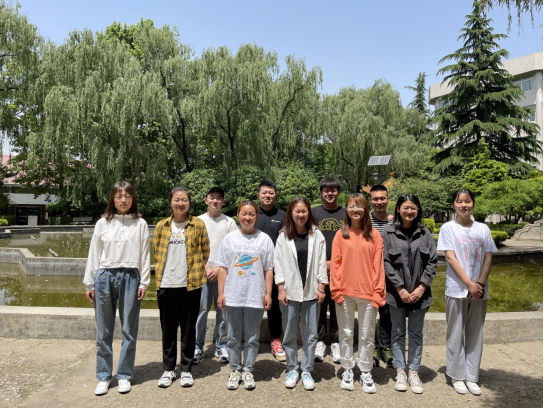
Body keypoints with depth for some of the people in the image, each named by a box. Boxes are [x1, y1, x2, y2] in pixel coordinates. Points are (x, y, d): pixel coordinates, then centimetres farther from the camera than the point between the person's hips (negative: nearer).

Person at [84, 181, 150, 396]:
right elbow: (94, 254, 7)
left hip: (130, 278, -1)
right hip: (105, 277, 1)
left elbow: (145, 255, 3)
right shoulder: (102, 223, 6)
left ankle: (124, 375, 21)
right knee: (104, 330, 8)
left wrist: (143, 283, -2)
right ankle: (103, 376, 22)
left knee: (129, 330, 6)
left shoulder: (140, 224, 3)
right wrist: (89, 283, 6)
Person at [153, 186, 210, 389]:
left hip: (190, 284, -2)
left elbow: (205, 252, 5)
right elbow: (156, 251, 13)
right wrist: (160, 274, 10)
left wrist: (197, 272, 4)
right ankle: (168, 369, 25)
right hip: (166, 285, 2)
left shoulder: (198, 225, 0)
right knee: (168, 328, 11)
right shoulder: (162, 226, 6)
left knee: (188, 327, 7)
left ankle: (186, 370, 22)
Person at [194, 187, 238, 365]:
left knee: (223, 310, 5)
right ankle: (198, 347, 15)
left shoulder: (229, 222, 4)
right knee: (201, 310, 1)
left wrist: (219, 269, -8)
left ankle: (221, 346, 19)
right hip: (203, 272, 0)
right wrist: (206, 268, -6)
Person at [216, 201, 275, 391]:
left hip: (255, 297, -1)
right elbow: (223, 267, 5)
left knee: (252, 338, 10)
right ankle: (235, 370, 27)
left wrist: (268, 294, -1)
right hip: (232, 296, 1)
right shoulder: (230, 238, 4)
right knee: (233, 337, 12)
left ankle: (248, 370, 26)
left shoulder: (264, 239, 1)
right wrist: (221, 293, 1)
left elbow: (269, 269, 3)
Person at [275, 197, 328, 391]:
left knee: (310, 333, 8)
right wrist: (281, 289, -5)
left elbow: (321, 261, 2)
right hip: (290, 291, 0)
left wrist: (321, 288, -2)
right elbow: (279, 263, 0)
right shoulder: (283, 236, 1)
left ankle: (307, 370, 23)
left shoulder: (317, 235, 2)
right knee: (290, 333, 9)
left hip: (311, 291, 0)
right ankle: (292, 369, 25)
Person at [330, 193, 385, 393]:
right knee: (346, 333, 12)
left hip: (367, 292, 0)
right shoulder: (341, 234, 1)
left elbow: (378, 265, -1)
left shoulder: (374, 235, 1)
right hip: (345, 292, 0)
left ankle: (366, 372, 25)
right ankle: (347, 370, 27)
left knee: (367, 335, 9)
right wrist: (336, 290, -5)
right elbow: (335, 263, 0)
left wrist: (377, 292, -6)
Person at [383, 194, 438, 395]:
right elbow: (386, 262, -6)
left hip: (419, 293, 1)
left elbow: (432, 262, 1)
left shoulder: (425, 234, 2)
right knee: (398, 333, 10)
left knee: (416, 333, 11)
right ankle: (400, 372, 22)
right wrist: (400, 289, -11)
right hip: (397, 293, -1)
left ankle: (414, 372, 23)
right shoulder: (388, 233, -3)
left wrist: (421, 287, -8)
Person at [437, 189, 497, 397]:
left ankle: (472, 377, 20)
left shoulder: (483, 229, 8)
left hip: (479, 290, 3)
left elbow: (488, 258, 4)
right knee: (456, 334, 4)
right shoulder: (448, 228, -2)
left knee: (476, 333, 9)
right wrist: (469, 284, -14)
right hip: (457, 289, -3)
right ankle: (457, 376, 17)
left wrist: (480, 283, -10)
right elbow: (450, 257, -8)